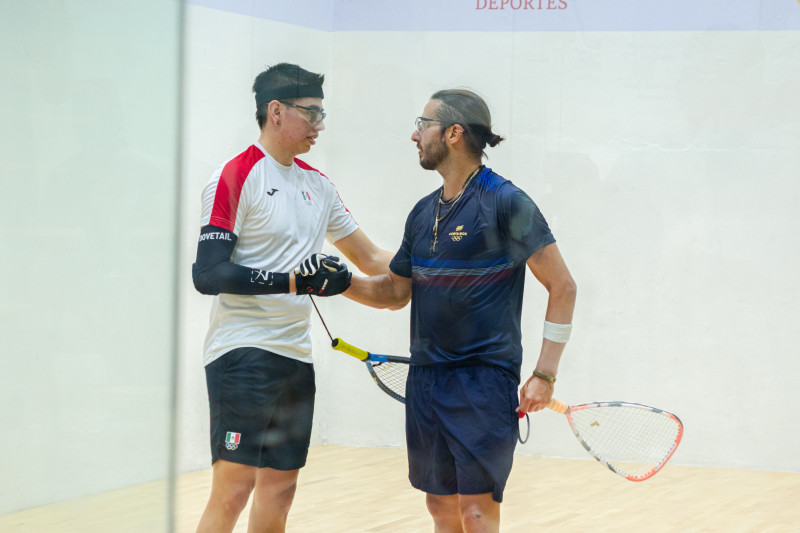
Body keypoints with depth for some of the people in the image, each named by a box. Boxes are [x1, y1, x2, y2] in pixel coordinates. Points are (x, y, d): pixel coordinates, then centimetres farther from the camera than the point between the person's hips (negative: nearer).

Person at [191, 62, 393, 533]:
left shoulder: (319, 186, 16)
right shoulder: (236, 177, -7)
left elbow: (370, 259, 25)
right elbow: (209, 273, -15)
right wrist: (292, 281, -24)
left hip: (296, 354, 8)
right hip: (242, 352, -8)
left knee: (280, 490, 8)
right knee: (233, 489, -13)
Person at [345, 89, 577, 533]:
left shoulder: (505, 203, -10)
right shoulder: (423, 212, 12)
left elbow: (562, 286, -9)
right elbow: (395, 292, 21)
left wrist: (544, 375, -14)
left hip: (484, 379, -7)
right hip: (426, 378, 7)